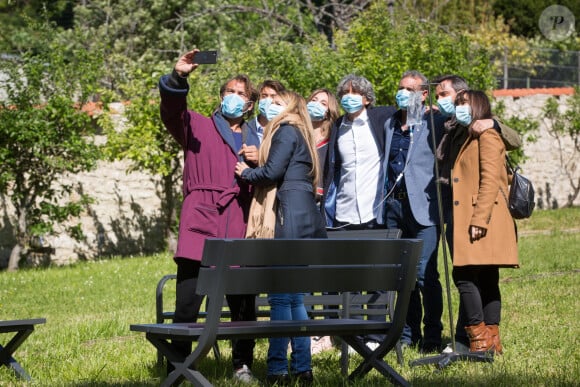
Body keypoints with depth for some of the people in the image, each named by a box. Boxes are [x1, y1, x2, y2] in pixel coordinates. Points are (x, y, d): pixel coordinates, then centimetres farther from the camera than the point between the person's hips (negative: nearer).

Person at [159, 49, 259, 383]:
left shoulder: (255, 140, 22)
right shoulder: (196, 127, 14)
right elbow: (172, 109, -6)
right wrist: (178, 77, -25)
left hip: (240, 234, 3)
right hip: (200, 231, -3)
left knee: (245, 306, 4)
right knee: (186, 307, -9)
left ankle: (243, 365, 19)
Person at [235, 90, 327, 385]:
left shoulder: (286, 131, -2)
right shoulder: (302, 136, 26)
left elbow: (272, 172, -11)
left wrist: (246, 173, 6)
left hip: (291, 216, -10)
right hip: (307, 218, 10)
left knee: (280, 295, -9)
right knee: (294, 297, 10)